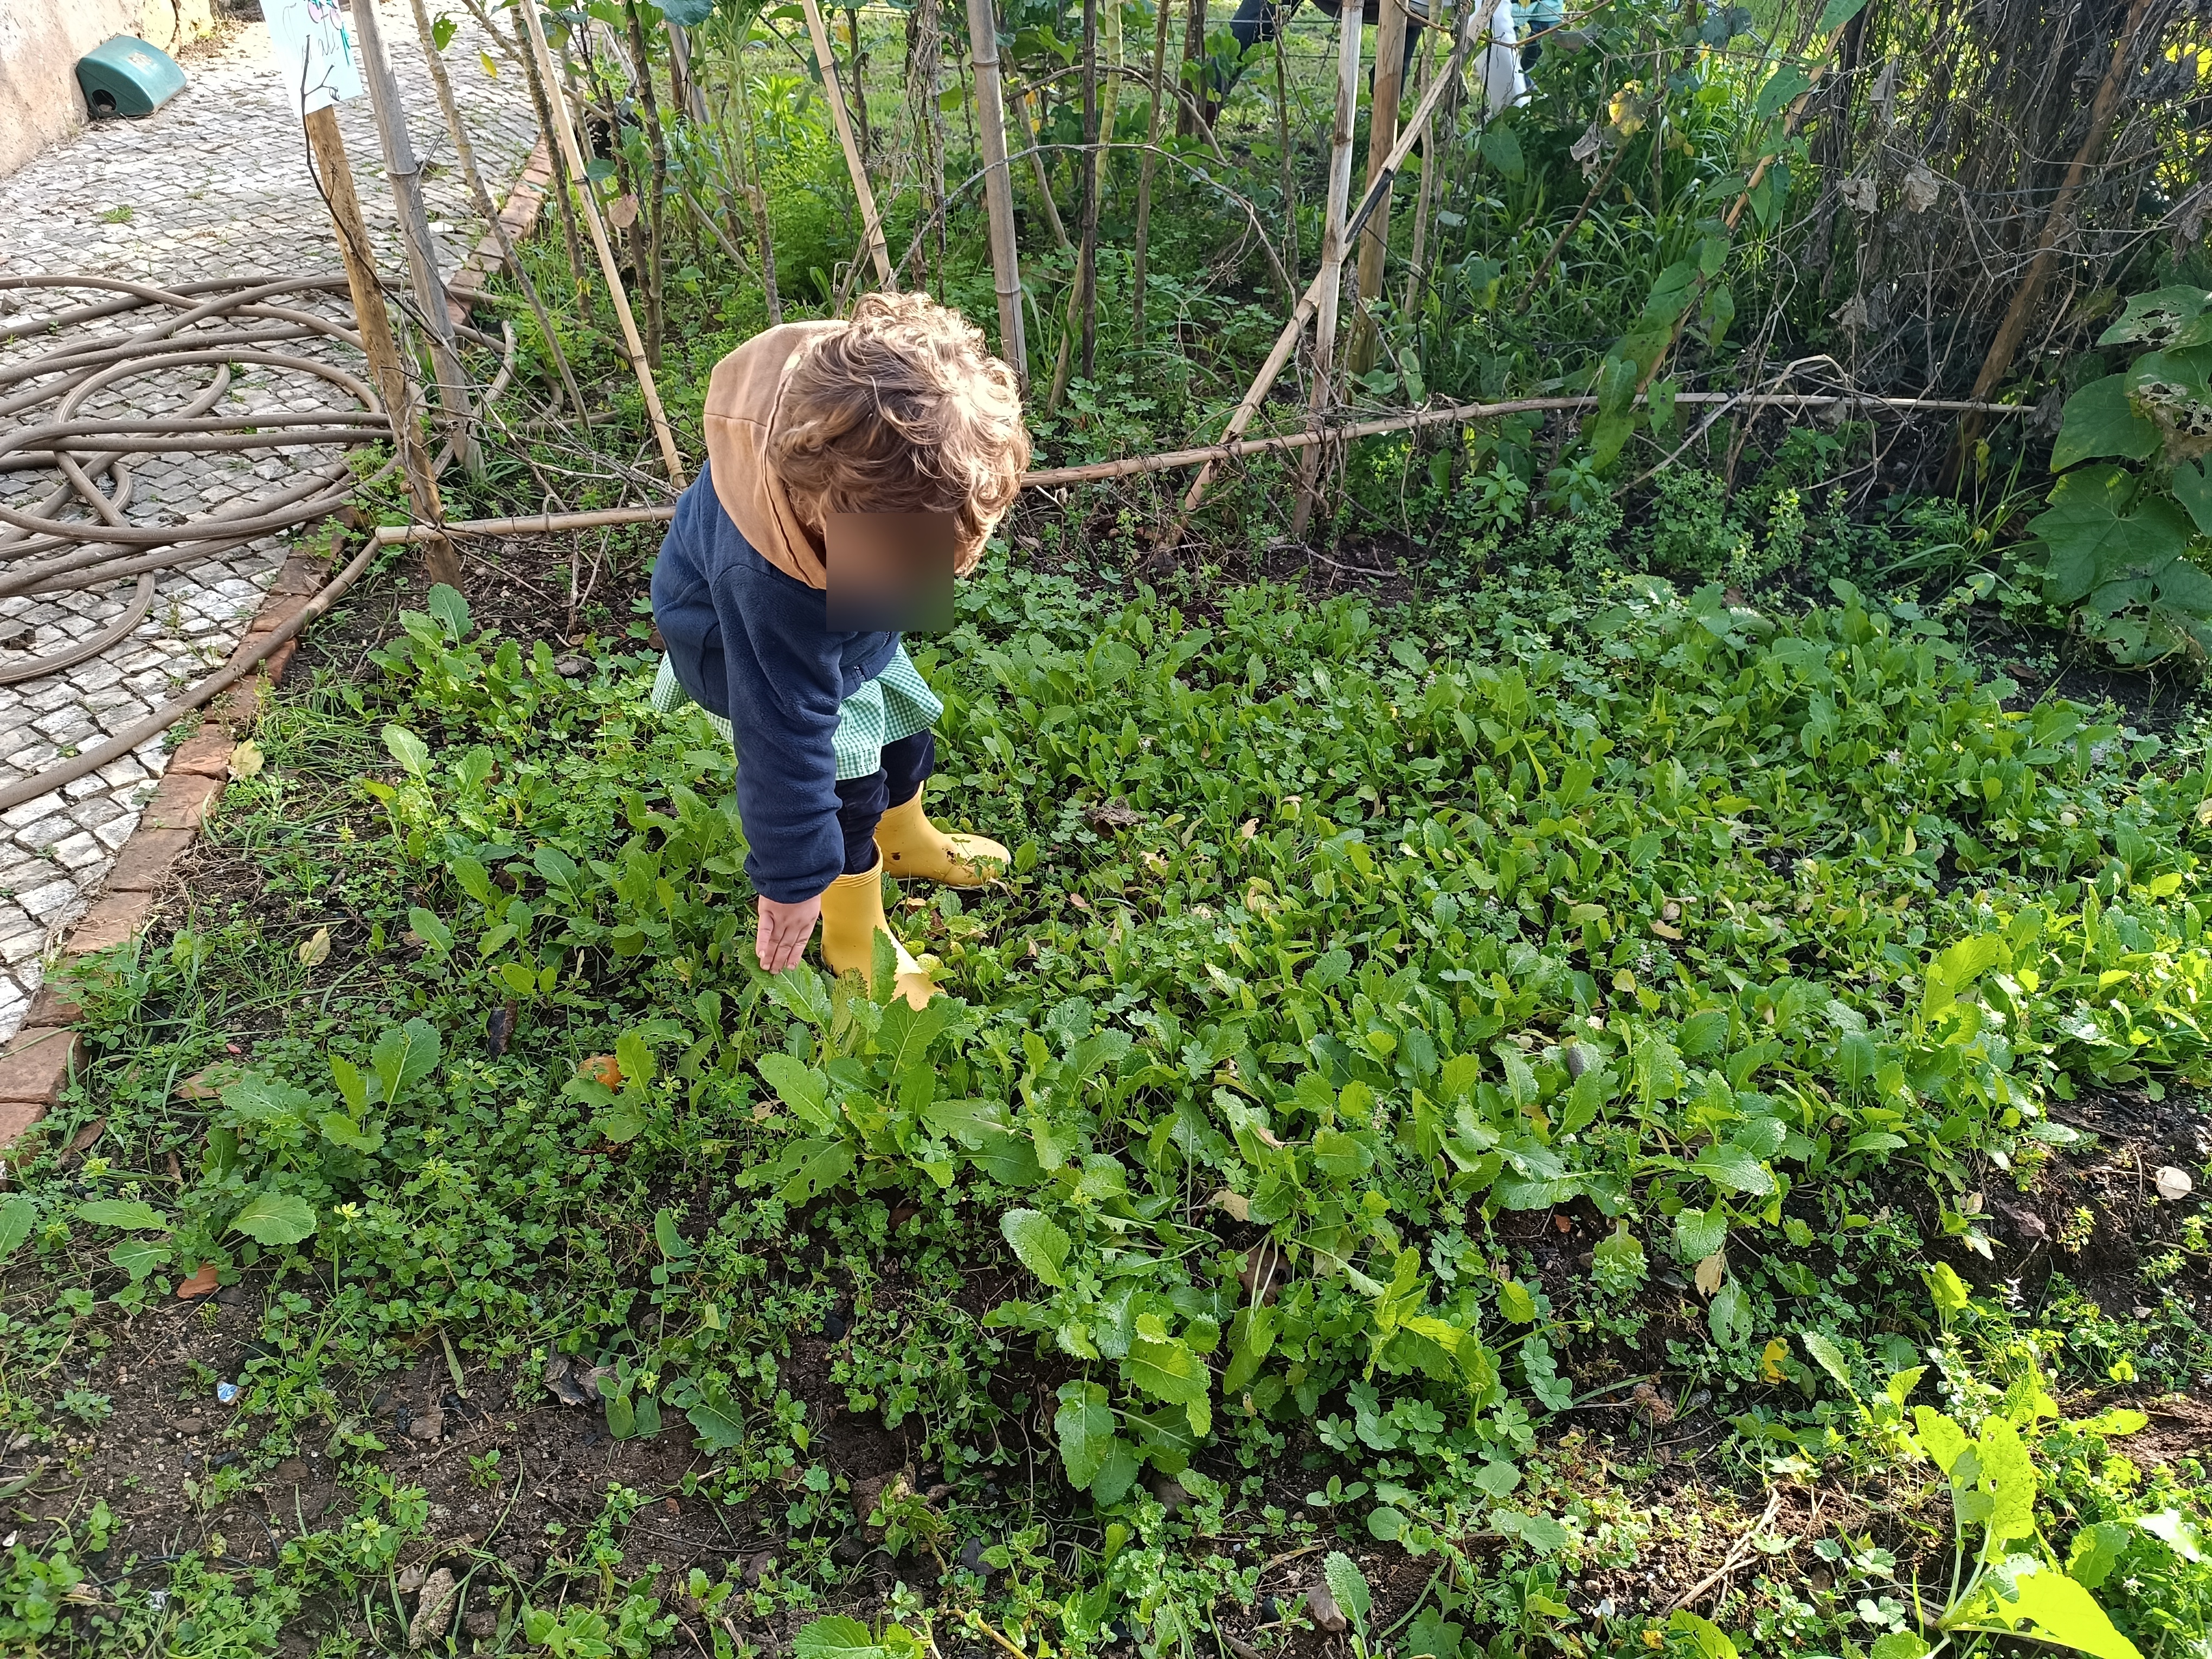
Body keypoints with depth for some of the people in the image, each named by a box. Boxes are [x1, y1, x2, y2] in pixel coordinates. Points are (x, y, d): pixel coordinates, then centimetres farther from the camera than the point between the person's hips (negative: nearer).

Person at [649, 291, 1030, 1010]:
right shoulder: (768, 584, -49)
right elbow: (783, 738, -39)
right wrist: (793, 879, -29)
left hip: (836, 620, 7)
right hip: (742, 640, -6)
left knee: (902, 716, 20)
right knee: (845, 777, -7)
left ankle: (906, 841, 50)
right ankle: (855, 937, 19)